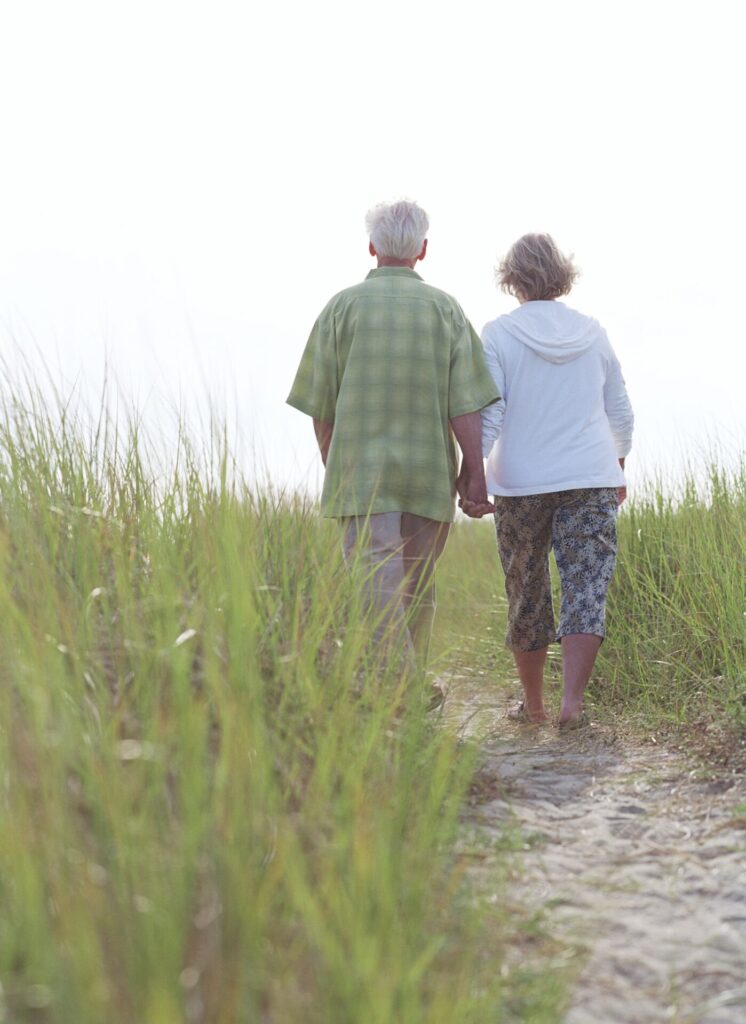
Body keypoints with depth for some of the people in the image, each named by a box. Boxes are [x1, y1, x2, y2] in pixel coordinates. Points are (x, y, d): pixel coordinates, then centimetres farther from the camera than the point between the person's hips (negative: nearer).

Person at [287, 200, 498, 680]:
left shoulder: (342, 306, 1)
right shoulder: (446, 308, 3)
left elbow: (321, 406, 3)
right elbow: (466, 404, -5)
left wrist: (333, 469, 17)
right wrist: (476, 476, -4)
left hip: (362, 472, -2)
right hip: (429, 475, 2)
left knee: (379, 592, -8)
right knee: (418, 588, 14)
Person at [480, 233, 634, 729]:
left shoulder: (499, 335, -3)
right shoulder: (593, 334, 6)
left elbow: (488, 413, -11)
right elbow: (620, 413, 14)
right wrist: (619, 467, 27)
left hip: (521, 484, -1)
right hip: (591, 481, 1)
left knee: (527, 595, 11)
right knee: (587, 589, -3)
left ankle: (534, 705, 21)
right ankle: (573, 703, -17)